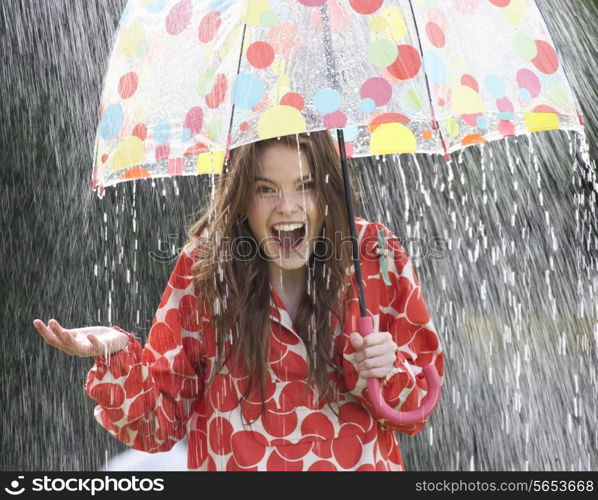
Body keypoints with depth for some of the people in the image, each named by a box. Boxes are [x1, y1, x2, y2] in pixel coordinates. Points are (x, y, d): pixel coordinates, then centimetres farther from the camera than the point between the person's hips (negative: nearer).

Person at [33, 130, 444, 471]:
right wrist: (120, 357, -26)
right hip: (232, 462, 0)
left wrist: (390, 371, -24)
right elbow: (164, 418, -9)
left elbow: (421, 397, -4)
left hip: (359, 462, 1)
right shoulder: (204, 265, -11)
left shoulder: (378, 255, -10)